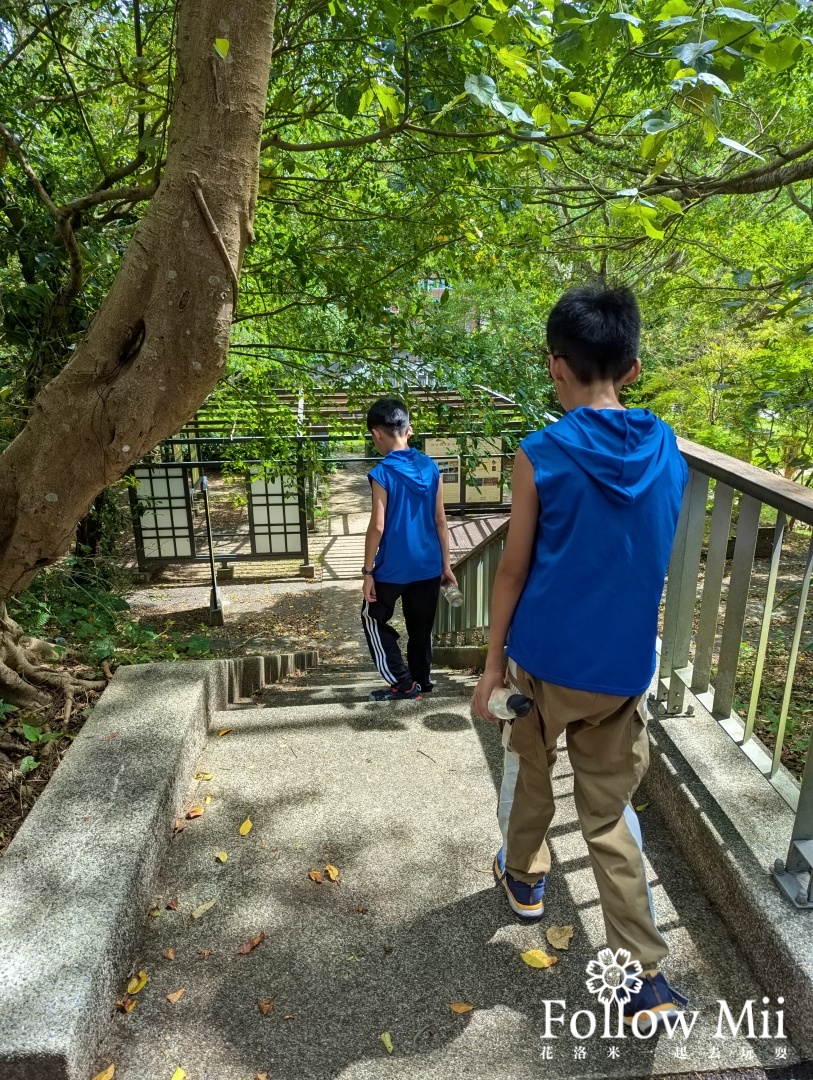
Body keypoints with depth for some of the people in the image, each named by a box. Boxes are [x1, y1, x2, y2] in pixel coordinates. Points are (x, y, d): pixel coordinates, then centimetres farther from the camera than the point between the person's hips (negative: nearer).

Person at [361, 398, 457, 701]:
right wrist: (445, 564, 9)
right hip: (428, 566, 5)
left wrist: (367, 571, -8)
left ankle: (402, 683, 12)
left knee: (374, 619, 14)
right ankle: (421, 680, 30)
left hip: (392, 568, -5)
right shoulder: (430, 468, 0)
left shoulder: (382, 474, -14)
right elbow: (440, 520, 2)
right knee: (421, 625, 19)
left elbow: (377, 527, -16)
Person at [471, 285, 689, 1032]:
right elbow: (654, 560, 10)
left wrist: (494, 662, 0)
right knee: (611, 811, 16)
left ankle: (524, 877, 46)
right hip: (625, 667, 3)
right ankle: (645, 976, 19)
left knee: (529, 773, 24)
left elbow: (514, 570, -10)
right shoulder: (668, 452, -1)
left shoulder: (542, 457, -14)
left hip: (547, 661, -3)